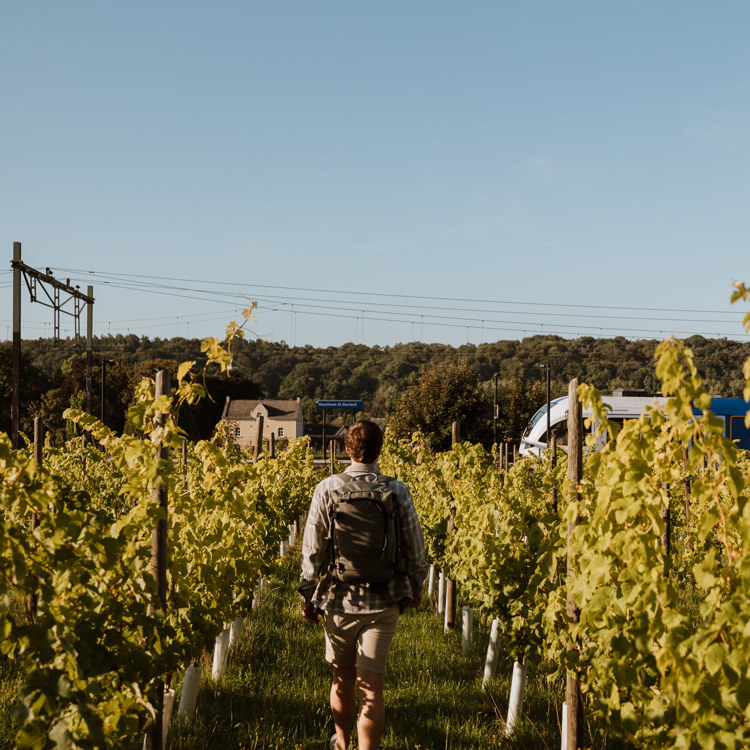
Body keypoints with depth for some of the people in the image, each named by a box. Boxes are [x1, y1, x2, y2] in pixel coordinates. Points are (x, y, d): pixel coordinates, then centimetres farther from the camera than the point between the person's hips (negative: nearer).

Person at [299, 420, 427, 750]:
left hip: (339, 599, 1)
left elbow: (312, 549, -4)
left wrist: (308, 594, 8)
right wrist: (416, 586, 19)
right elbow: (415, 547, 2)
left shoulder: (327, 489, -7)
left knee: (342, 678, 20)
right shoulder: (398, 491, -6)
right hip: (383, 601, -1)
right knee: (371, 686, 1)